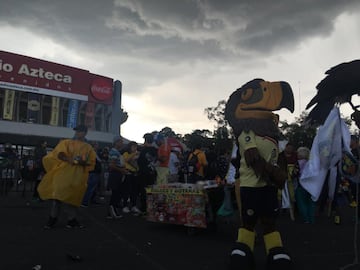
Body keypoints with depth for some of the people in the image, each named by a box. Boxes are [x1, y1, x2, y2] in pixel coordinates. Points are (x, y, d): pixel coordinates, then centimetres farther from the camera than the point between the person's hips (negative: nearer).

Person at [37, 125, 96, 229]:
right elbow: (60, 153, -6)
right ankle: (53, 218, 6)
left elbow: (91, 162, 8)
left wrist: (83, 162, -13)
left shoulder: (89, 148, 13)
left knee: (73, 197, 5)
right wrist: (70, 160, -22)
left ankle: (72, 220, 13)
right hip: (64, 172, -1)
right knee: (58, 194, -4)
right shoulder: (66, 142, 9)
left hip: (78, 176, 1)